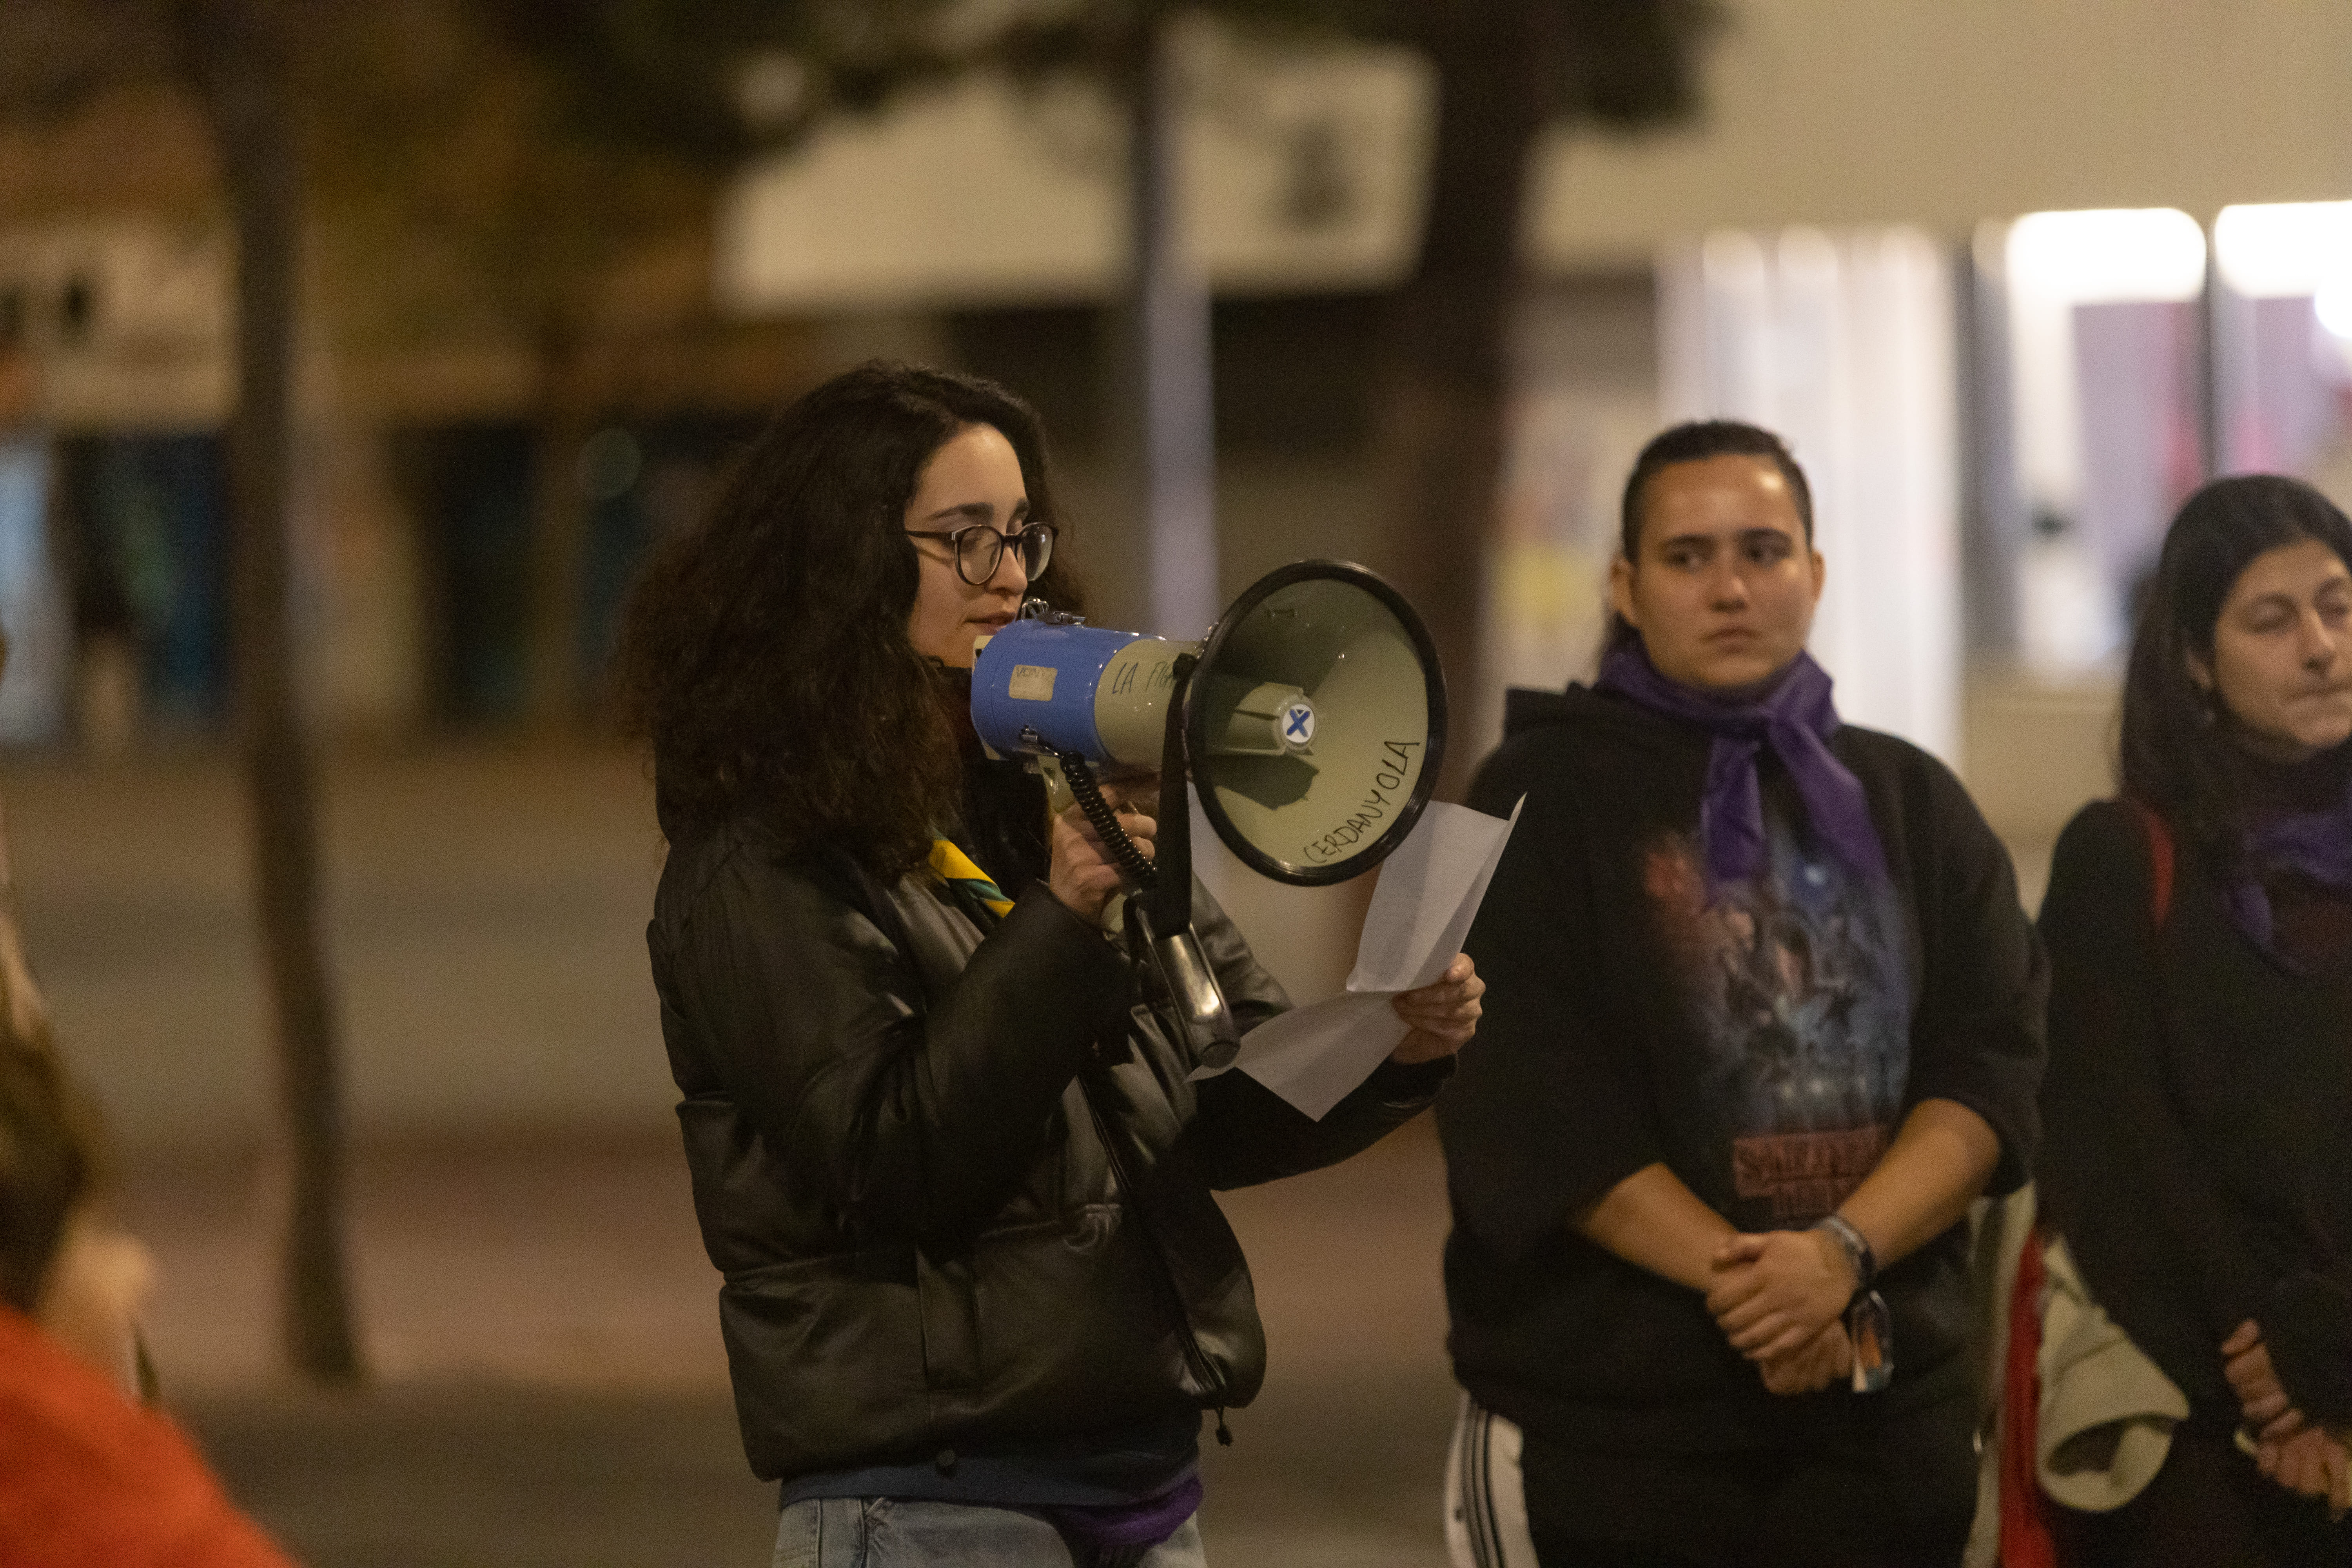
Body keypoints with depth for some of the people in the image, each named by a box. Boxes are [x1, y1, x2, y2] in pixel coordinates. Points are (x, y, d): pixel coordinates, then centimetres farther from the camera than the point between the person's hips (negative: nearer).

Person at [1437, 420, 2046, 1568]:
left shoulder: (1912, 806, 11)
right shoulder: (1543, 798, 0)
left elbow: (1996, 1064, 1)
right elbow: (1524, 1107, -10)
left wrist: (1843, 1252, -16)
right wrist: (1756, 1291, -15)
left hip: (1888, 1416, 3)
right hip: (1608, 1420, -3)